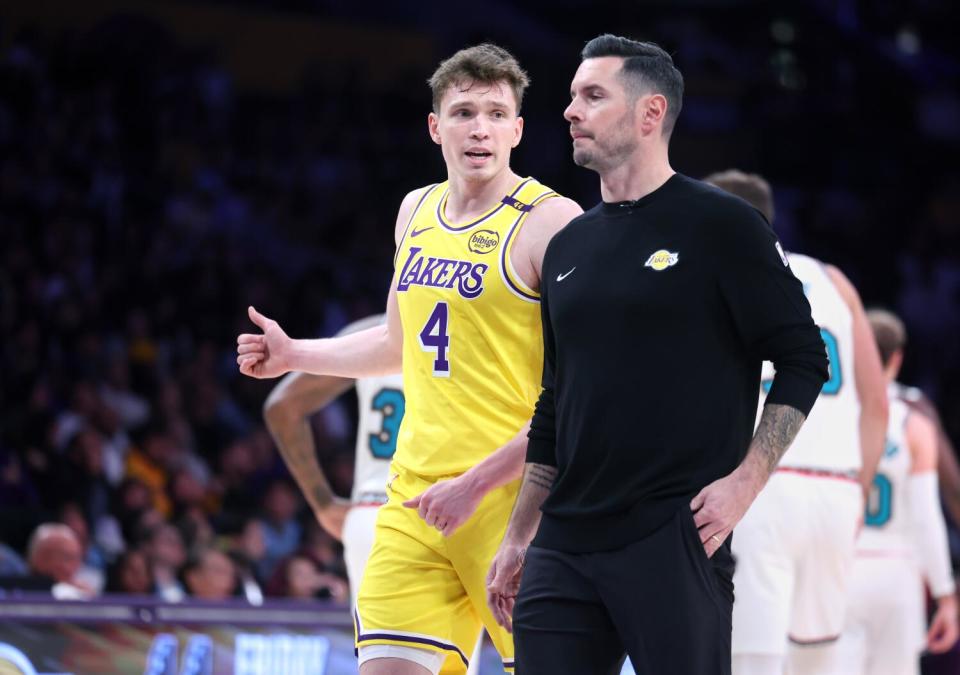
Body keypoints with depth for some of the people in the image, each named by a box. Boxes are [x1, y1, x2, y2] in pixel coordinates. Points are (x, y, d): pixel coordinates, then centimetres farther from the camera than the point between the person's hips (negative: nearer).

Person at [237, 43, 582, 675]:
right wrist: (294, 355, 22)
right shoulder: (417, 211, 15)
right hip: (416, 495, 6)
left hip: (514, 498, -6)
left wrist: (477, 482, -19)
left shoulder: (550, 221, -9)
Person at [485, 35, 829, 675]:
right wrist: (517, 538, 20)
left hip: (676, 541, -6)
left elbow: (804, 359, -4)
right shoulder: (568, 246, 17)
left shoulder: (720, 225, -2)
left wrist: (745, 480, -14)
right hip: (565, 544, 6)